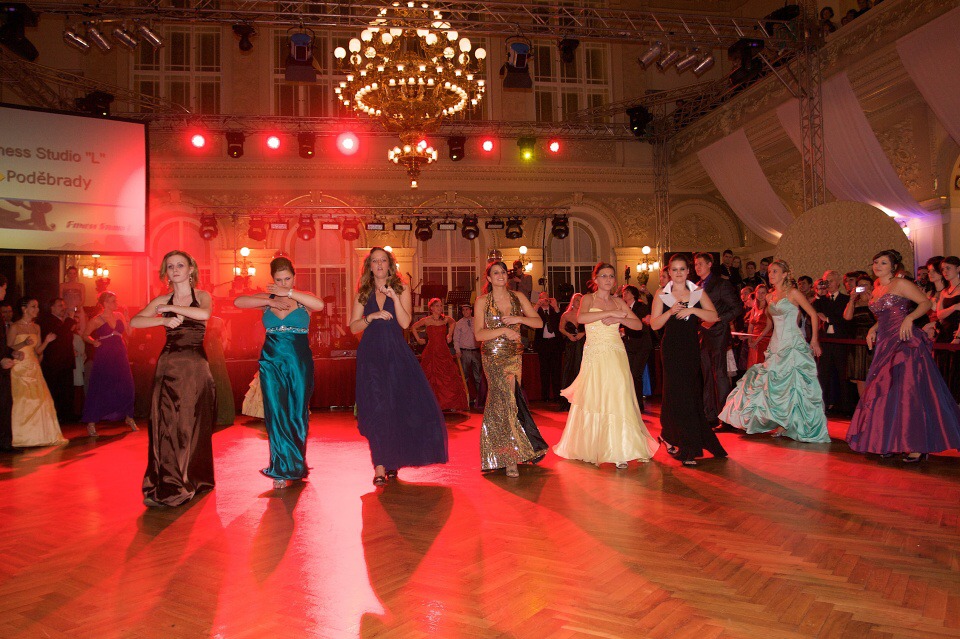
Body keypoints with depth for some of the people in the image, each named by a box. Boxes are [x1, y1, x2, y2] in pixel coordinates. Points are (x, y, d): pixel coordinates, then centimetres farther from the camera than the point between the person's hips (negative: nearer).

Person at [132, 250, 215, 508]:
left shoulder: (202, 295, 4)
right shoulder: (161, 301, 10)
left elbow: (204, 314, -20)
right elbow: (134, 322, -3)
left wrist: (171, 308, -12)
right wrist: (164, 320, -16)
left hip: (195, 365, -1)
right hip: (168, 365, 2)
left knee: (192, 425, 5)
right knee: (166, 424, -2)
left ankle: (192, 481, 18)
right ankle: (165, 487, 3)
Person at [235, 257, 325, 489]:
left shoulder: (303, 298, 3)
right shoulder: (267, 298, 9)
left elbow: (319, 304, -19)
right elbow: (238, 302, -5)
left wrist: (289, 292, -19)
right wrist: (270, 302, -12)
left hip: (299, 363, -1)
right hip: (272, 362, 1)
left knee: (298, 415, 6)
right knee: (276, 415, -4)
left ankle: (296, 466, 24)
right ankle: (283, 470, 2)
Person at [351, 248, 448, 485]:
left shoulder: (401, 288, 5)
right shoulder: (363, 292, 10)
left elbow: (405, 323, -6)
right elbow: (353, 327, 6)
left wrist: (395, 298, -16)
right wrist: (371, 317, -10)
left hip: (397, 354, 0)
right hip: (371, 354, 0)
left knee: (403, 406, -2)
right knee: (376, 410, -4)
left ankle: (394, 460, 16)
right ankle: (380, 466, 1)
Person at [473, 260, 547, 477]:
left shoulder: (518, 298, 9)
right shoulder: (482, 301, -1)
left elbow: (539, 322, 2)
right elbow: (478, 334, -9)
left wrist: (519, 319, -12)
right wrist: (504, 330, -17)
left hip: (515, 356, 3)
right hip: (493, 357, -3)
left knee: (498, 402, 7)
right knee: (507, 401, -10)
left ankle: (497, 454, 20)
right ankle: (511, 458, -3)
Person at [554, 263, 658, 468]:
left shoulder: (618, 302, 14)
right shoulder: (589, 298, 4)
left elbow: (638, 325, 6)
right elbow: (581, 317, -18)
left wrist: (618, 319, -11)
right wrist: (611, 313, -19)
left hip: (616, 356, 3)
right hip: (595, 356, -2)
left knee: (618, 400, -5)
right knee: (593, 400, 1)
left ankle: (619, 451, 0)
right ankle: (590, 449, 14)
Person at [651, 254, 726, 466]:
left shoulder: (698, 292, 7)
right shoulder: (661, 294, 0)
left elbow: (714, 316, -4)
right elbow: (654, 324, -4)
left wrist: (692, 310, -16)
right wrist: (670, 312, -19)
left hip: (692, 348, 3)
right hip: (672, 349, -3)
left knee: (692, 395, 7)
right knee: (679, 395, -5)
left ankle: (669, 435, 28)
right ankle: (687, 449, 3)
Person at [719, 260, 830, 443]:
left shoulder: (792, 293, -6)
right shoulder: (771, 296, 13)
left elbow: (813, 314, -5)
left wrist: (814, 339, -9)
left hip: (793, 344, -7)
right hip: (776, 344, 7)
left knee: (792, 383, -7)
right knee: (775, 383, 5)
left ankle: (794, 425, 2)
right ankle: (783, 424, 14)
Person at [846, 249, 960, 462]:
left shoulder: (900, 284, -5)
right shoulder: (877, 289, 16)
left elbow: (926, 303, -9)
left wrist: (909, 318, -23)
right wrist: (873, 329, 10)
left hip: (905, 343, -8)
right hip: (885, 345, 8)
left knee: (907, 392, -10)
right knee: (887, 392, 6)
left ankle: (918, 445, -6)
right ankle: (894, 442, 13)